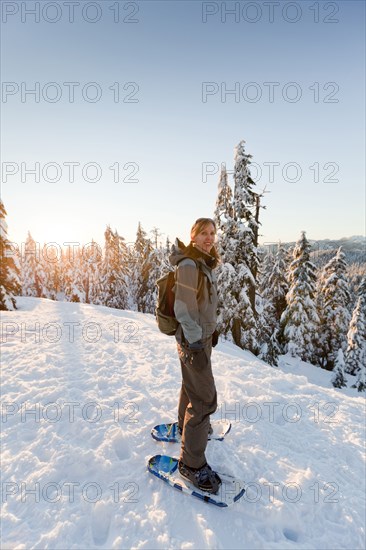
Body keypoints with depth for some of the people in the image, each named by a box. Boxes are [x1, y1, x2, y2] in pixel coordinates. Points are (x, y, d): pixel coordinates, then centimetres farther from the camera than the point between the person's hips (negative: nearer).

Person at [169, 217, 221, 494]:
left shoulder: (205, 263, 8)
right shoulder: (188, 265, -22)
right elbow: (185, 310, -23)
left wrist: (211, 329, 22)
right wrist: (196, 345, -21)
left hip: (203, 335, 10)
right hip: (193, 339, -10)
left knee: (192, 384, 26)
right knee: (205, 398, -4)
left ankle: (186, 425, 49)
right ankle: (192, 463, 10)